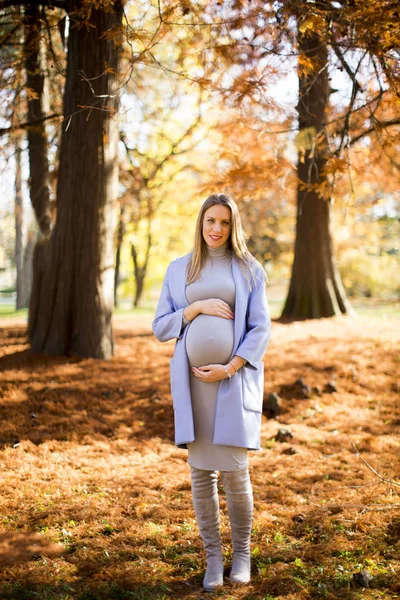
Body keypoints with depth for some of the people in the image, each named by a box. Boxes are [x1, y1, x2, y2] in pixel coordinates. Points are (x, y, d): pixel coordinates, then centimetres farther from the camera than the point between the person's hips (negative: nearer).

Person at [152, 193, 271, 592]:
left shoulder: (248, 269, 5)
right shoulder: (178, 269, 10)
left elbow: (261, 329, -2)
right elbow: (161, 327, 6)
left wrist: (229, 369, -14)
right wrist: (198, 307, -11)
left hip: (235, 379, -2)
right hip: (193, 380, 2)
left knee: (234, 470, -7)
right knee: (201, 471, 3)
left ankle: (242, 551, 17)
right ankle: (212, 556, 18)